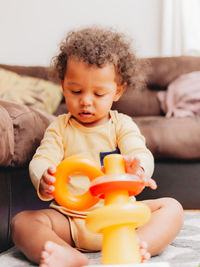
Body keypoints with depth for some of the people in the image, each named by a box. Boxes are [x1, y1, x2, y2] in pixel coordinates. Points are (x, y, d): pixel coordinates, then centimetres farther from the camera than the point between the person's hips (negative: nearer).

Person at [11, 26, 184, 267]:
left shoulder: (122, 125, 5)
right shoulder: (59, 128, 8)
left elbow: (140, 153, -13)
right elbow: (42, 160, -7)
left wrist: (138, 170, -41)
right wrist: (43, 181, -34)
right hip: (69, 218, 0)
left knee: (171, 208, -20)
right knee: (22, 222, -23)